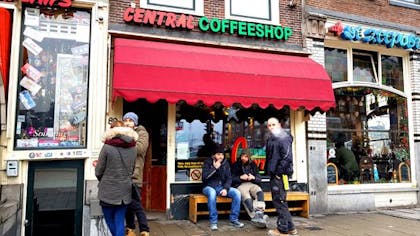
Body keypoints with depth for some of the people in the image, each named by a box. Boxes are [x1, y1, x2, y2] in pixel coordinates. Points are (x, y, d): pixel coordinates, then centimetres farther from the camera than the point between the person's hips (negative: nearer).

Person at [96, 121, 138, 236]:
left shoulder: (107, 147, -11)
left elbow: (98, 172, -5)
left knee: (110, 222, 15)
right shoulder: (132, 148, 1)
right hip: (125, 191, 4)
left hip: (108, 191, -3)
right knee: (120, 222, 10)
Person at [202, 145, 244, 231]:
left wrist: (225, 188, -14)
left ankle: (234, 219, -9)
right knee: (212, 193, -39)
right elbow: (204, 176, -14)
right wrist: (215, 168, -19)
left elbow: (229, 178, 3)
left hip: (222, 187, 4)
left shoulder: (225, 163, 6)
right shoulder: (208, 162, -3)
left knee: (237, 193, -20)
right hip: (209, 187, -4)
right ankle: (213, 221, -28)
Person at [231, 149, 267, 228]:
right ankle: (255, 216, -49)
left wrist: (254, 177, -9)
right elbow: (232, 179, 5)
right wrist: (240, 177, -13)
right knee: (246, 197, -37)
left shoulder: (253, 165, 17)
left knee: (260, 192, -34)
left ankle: (259, 213, -51)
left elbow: (259, 179, 14)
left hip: (252, 184, 3)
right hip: (240, 185, -2)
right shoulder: (236, 165, 11)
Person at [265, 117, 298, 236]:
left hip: (280, 175, -10)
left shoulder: (284, 137, -10)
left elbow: (287, 157, -19)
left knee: (280, 201, -3)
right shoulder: (271, 139, 18)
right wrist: (270, 171, 14)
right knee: (279, 201, 15)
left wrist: (279, 171, -19)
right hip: (274, 174, 10)